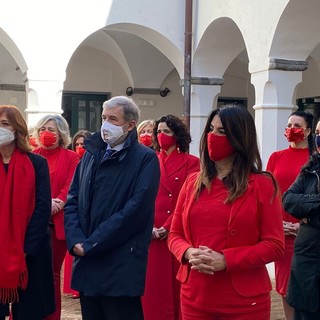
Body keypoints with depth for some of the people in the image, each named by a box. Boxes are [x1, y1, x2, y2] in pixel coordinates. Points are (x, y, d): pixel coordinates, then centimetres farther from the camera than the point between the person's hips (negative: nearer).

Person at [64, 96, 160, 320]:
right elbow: (72, 200, 8)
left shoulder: (146, 159, -7)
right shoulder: (92, 154, 12)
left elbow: (135, 210, -16)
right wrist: (75, 240, -8)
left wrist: (91, 244, -15)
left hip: (121, 267, -6)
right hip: (87, 262, 6)